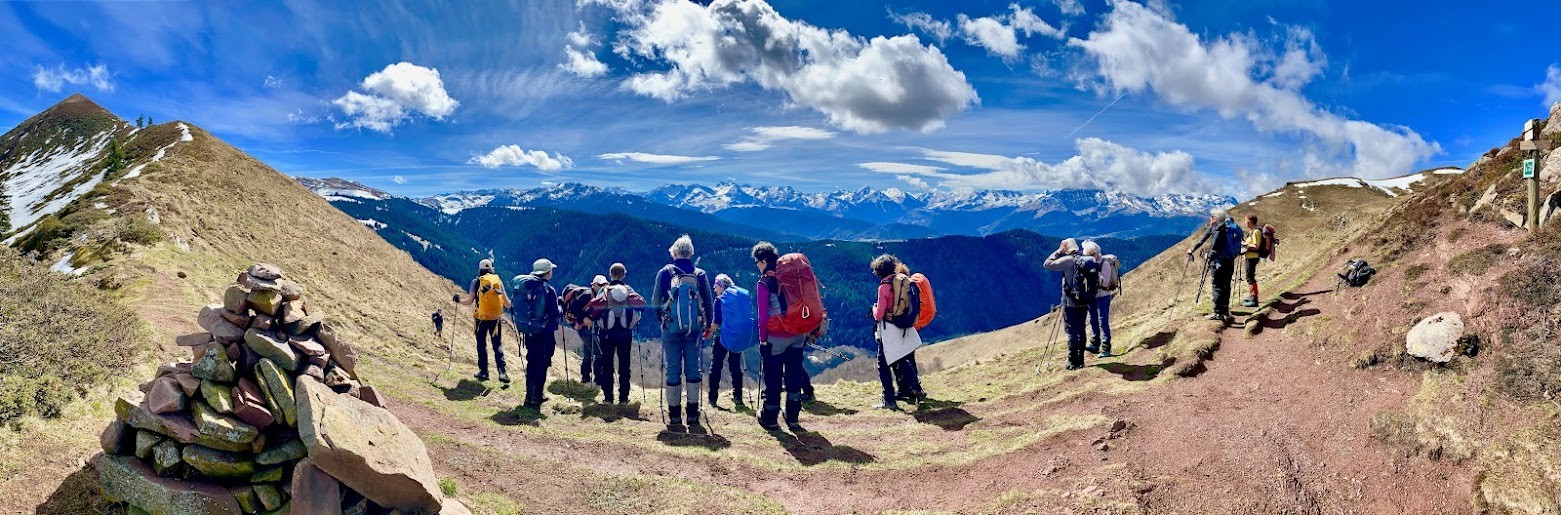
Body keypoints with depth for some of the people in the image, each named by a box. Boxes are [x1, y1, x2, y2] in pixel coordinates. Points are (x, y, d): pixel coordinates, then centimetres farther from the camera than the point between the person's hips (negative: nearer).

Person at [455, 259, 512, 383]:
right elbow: (506, 302, 4)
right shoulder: (498, 280, 2)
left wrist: (459, 300, 12)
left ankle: (483, 371, 14)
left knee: (482, 345, 12)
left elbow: (469, 301, -7)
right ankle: (502, 371, -9)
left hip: (482, 318, -1)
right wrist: (510, 306, 26)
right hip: (496, 318, 1)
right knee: (498, 345, 6)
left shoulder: (476, 281, -3)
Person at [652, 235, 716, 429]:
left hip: (671, 328, -1)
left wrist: (661, 319, 18)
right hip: (694, 329, 1)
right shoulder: (700, 274, 1)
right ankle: (692, 414, 8)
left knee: (673, 369, 5)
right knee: (692, 368, 7)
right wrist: (708, 325, 18)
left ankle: (674, 414, 7)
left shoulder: (665, 273, -3)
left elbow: (656, 301, 0)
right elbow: (709, 302, 5)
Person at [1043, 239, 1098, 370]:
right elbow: (1097, 282, 8)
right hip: (1084, 302, 6)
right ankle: (1080, 360, 19)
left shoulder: (1068, 260, -13)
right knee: (1081, 330, 14)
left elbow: (1047, 264, -8)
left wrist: (1059, 251, -1)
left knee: (1071, 331, -1)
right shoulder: (1089, 260, 5)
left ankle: (1073, 362, -1)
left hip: (1070, 301, -6)